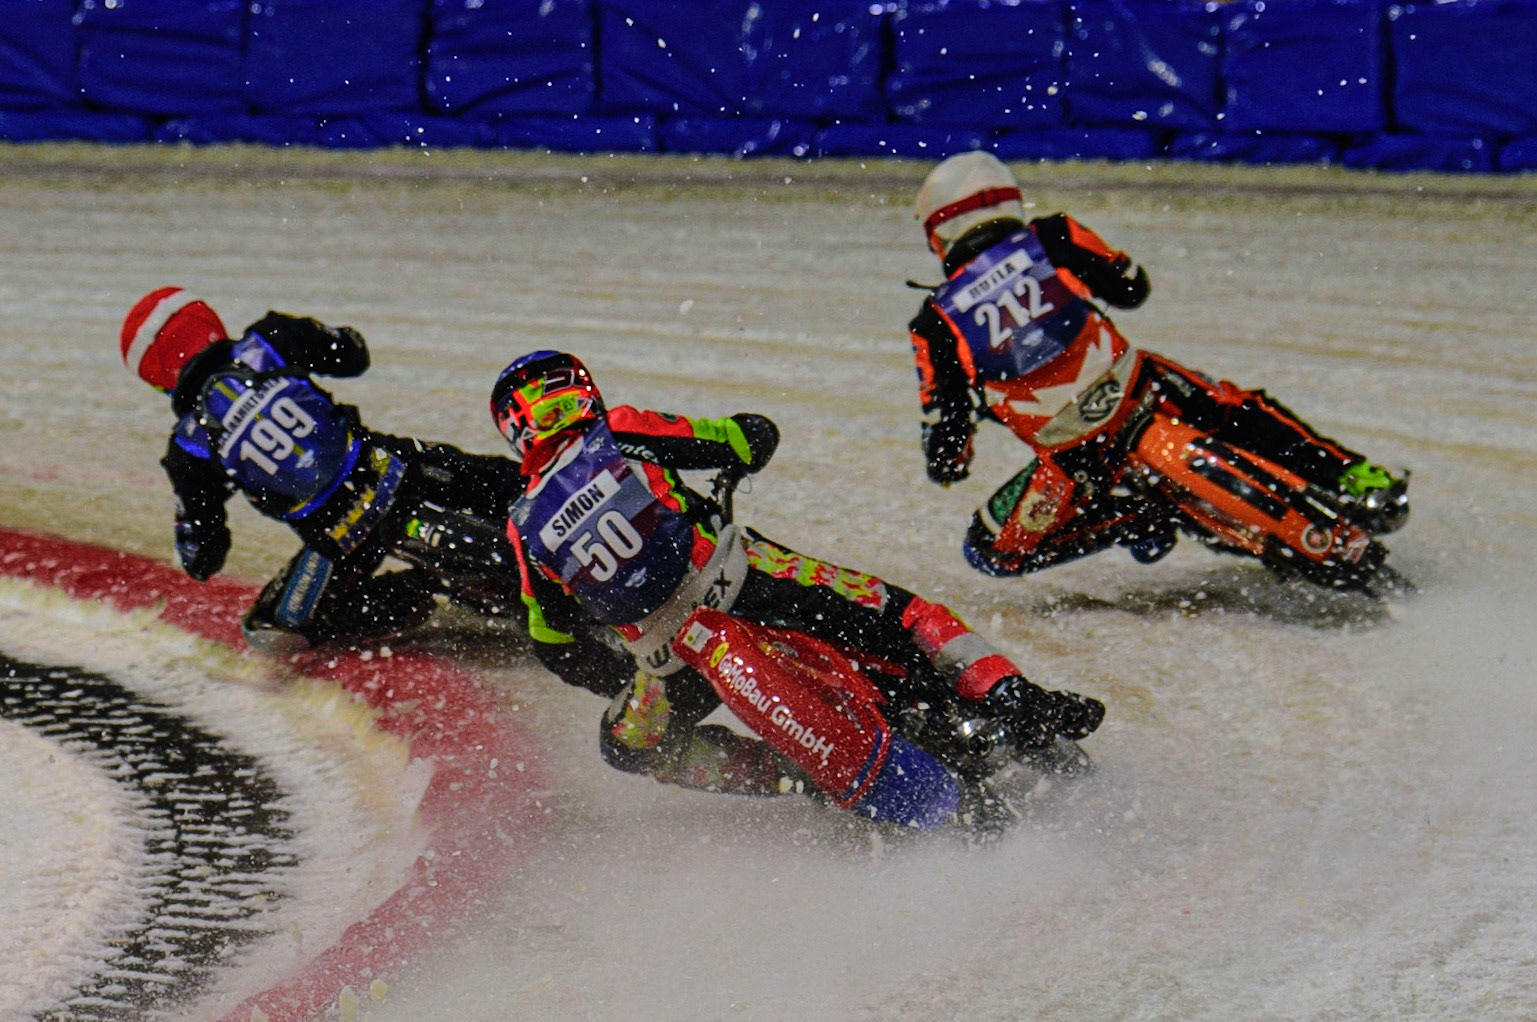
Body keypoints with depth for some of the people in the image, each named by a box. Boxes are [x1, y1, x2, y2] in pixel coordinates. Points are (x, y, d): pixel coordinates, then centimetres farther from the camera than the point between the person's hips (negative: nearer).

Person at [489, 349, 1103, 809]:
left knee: (626, 743, 27)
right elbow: (753, 438, 6)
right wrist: (733, 467, 28)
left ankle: (789, 773, 10)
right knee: (898, 613, 9)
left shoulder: (525, 529, 7)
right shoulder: (620, 434, 2)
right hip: (745, 581, -1)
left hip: (666, 650, 1)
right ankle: (1015, 703, -9)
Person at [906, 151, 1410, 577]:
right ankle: (1360, 484, 10)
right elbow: (1132, 287, 13)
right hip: (1137, 392, 2)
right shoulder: (1051, 238, 2)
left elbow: (944, 432, 0)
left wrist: (949, 464, 23)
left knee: (990, 549, 18)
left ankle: (1117, 521, 4)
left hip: (1073, 459, -2)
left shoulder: (936, 324, 1)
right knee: (1246, 413, 26)